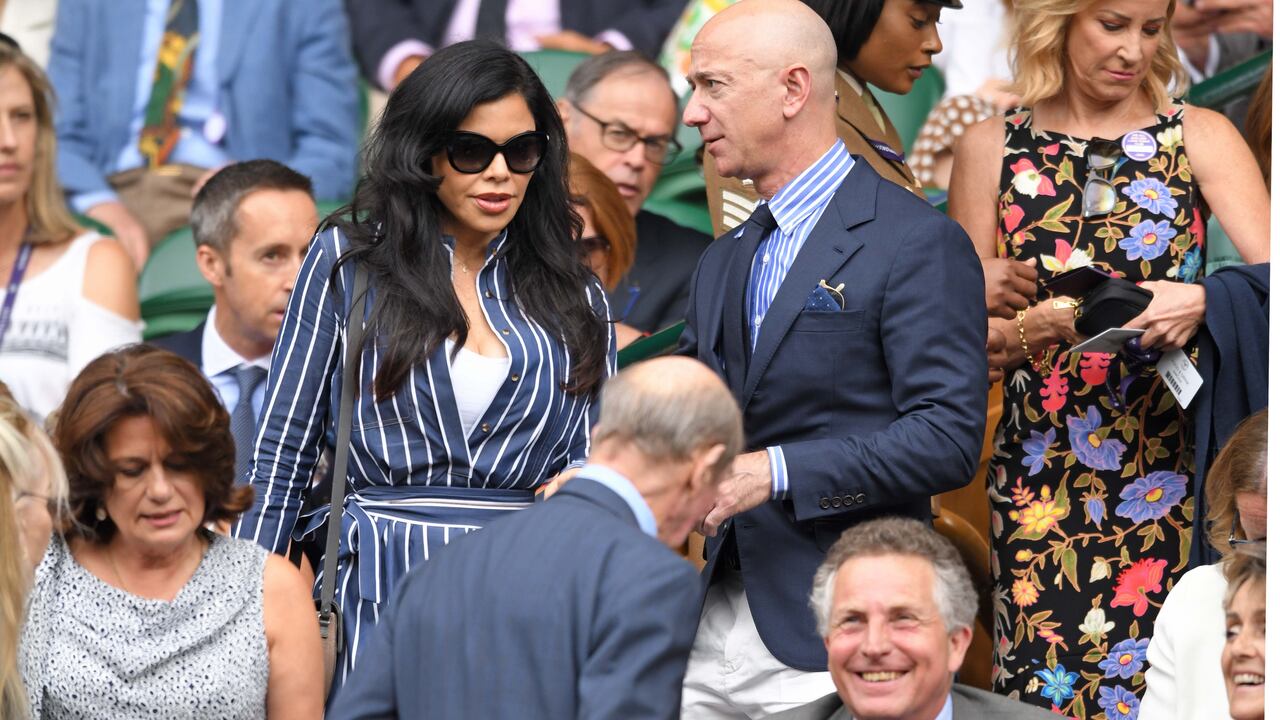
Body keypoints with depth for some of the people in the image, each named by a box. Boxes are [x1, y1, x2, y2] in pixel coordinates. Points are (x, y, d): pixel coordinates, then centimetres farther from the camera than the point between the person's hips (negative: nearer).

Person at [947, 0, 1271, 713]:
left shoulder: (1200, 138, 6)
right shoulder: (993, 149, 8)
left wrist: (1201, 301, -25)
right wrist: (1041, 327, -13)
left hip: (1170, 477, -1)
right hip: (1040, 486, 1)